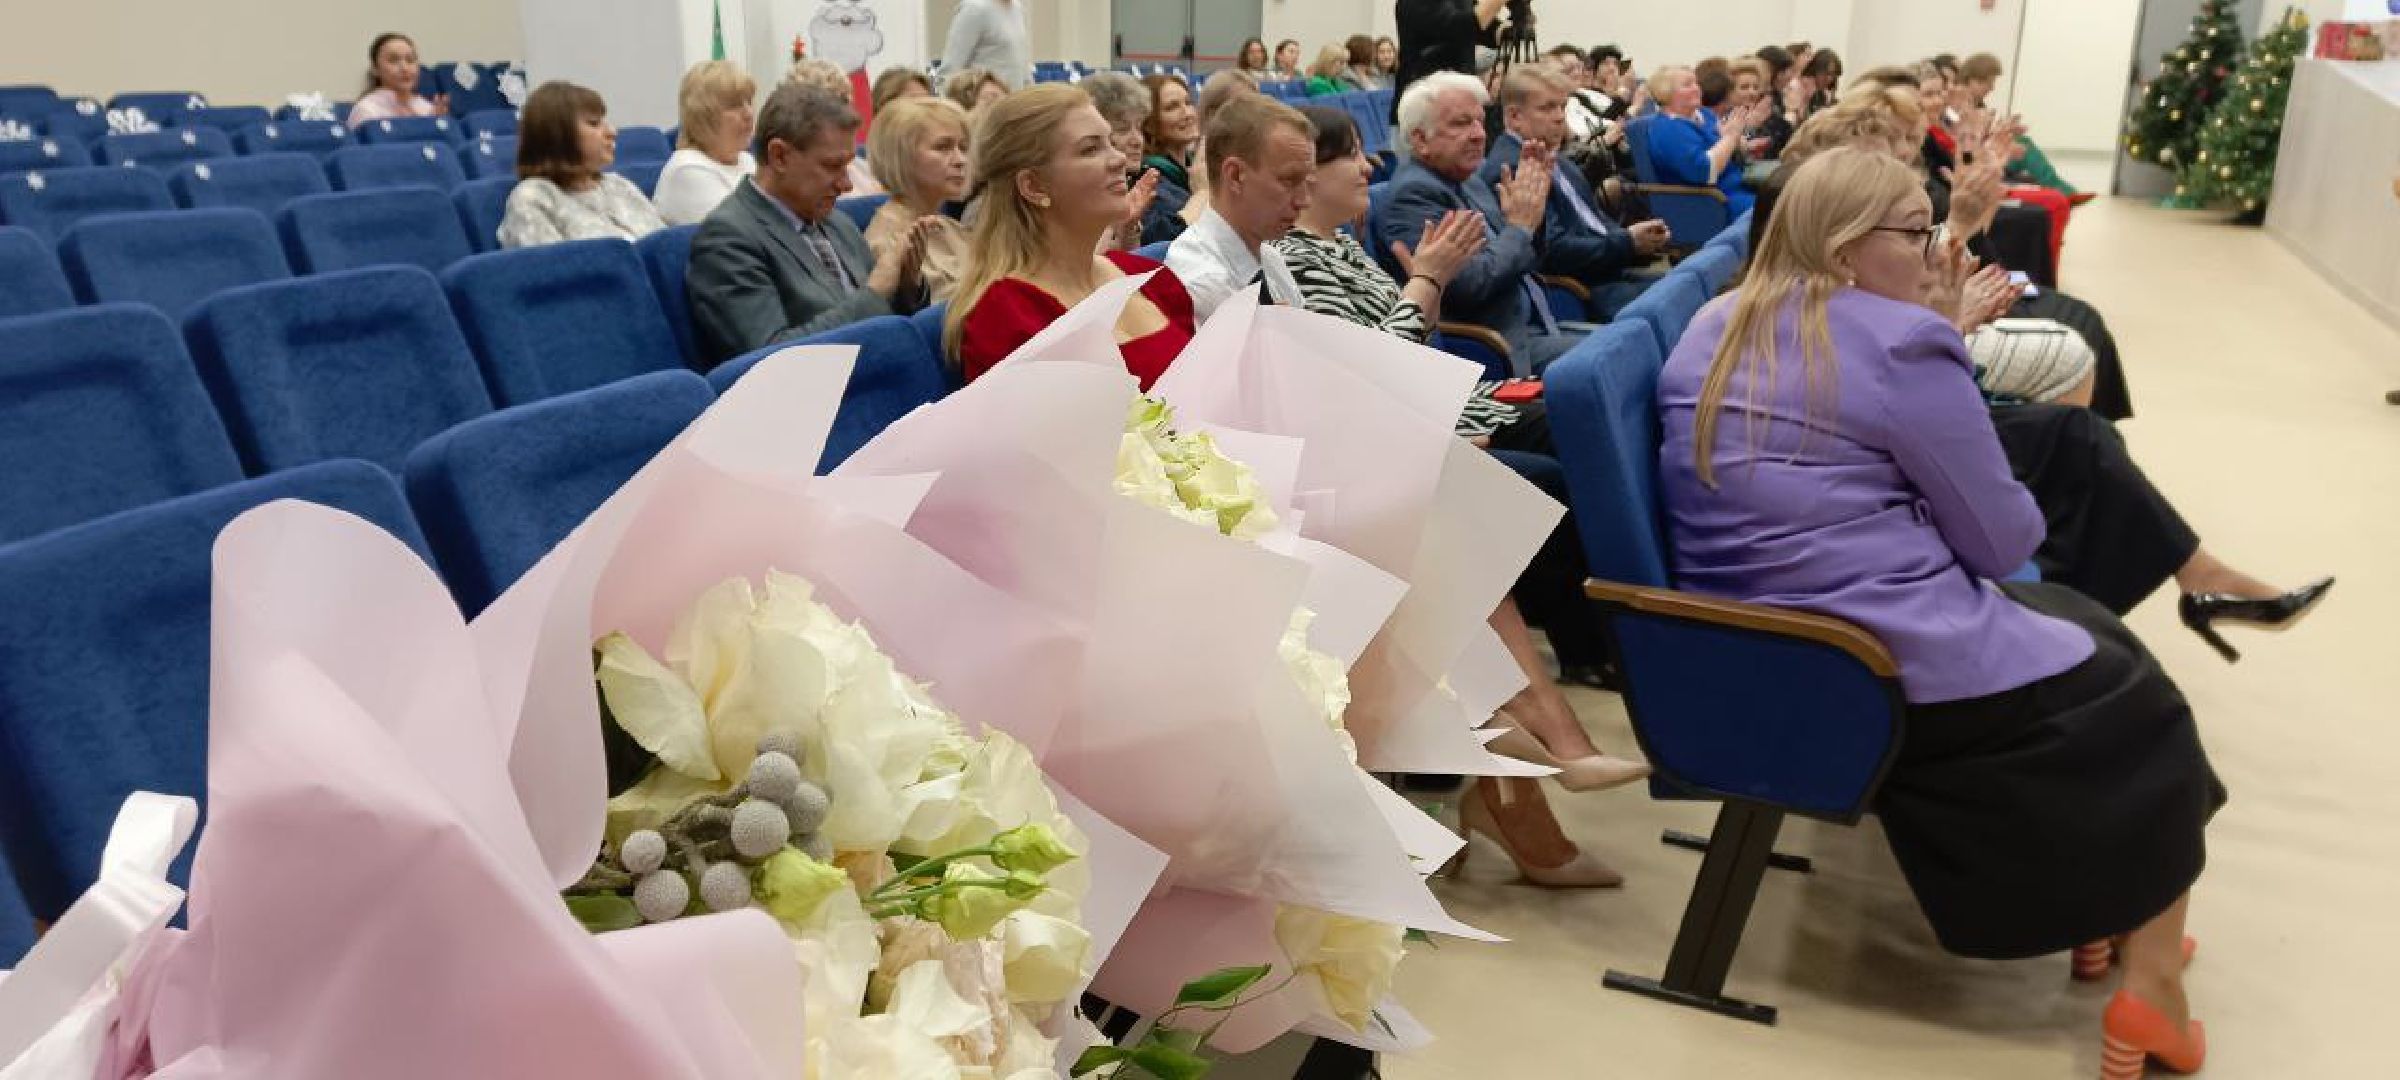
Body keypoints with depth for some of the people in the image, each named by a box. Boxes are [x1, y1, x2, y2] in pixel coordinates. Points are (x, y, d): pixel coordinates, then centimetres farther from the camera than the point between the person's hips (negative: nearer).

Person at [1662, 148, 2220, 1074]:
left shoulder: (1709, 332, 8)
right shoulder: (1902, 344, -13)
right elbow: (2000, 542, -7)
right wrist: (2017, 514, 14)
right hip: (1885, 667, -8)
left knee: (2059, 626, 28)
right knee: (2127, 695, 15)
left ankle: (2096, 911, 34)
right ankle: (2150, 989, 16)